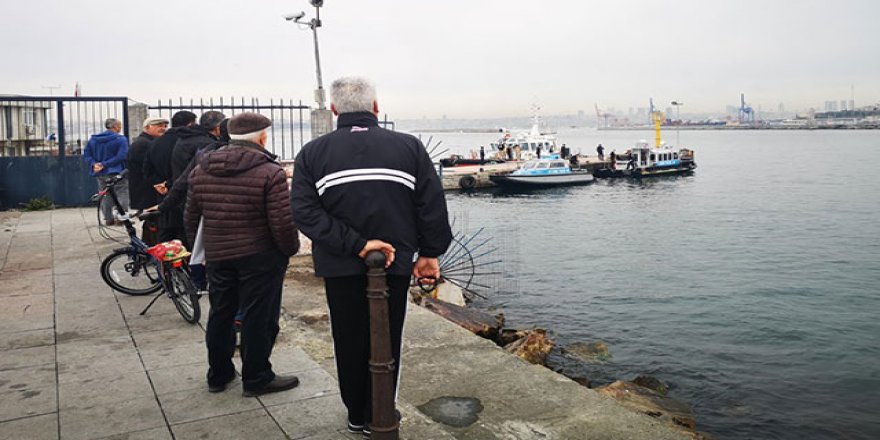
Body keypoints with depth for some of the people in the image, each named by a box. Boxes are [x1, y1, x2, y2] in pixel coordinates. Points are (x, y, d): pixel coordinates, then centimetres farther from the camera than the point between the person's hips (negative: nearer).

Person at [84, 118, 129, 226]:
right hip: (116, 172, -6)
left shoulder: (93, 139, 9)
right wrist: (105, 164, -19)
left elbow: (86, 155, 4)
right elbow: (121, 156, -20)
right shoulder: (121, 139, -10)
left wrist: (94, 164, -8)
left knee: (105, 196, 14)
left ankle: (108, 219, 17)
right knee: (122, 194, 2)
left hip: (100, 173, 6)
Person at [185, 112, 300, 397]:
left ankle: (218, 375, 30)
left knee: (220, 315, 18)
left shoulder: (201, 170, 4)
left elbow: (190, 218, 11)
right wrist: (291, 249, -1)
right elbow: (282, 223, -18)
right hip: (260, 257, -6)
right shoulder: (270, 173, -16)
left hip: (217, 256, 6)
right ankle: (257, 379, 15)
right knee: (258, 318, 5)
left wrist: (201, 247, 23)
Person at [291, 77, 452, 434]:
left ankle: (357, 414, 29)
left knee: (349, 341, 15)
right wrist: (430, 253, 4)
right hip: (395, 261, -1)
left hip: (340, 266, 1)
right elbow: (432, 206, -5)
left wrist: (355, 244, -17)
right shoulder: (409, 147, -3)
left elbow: (305, 211, -13)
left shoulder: (312, 153, -1)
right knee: (386, 341, 11)